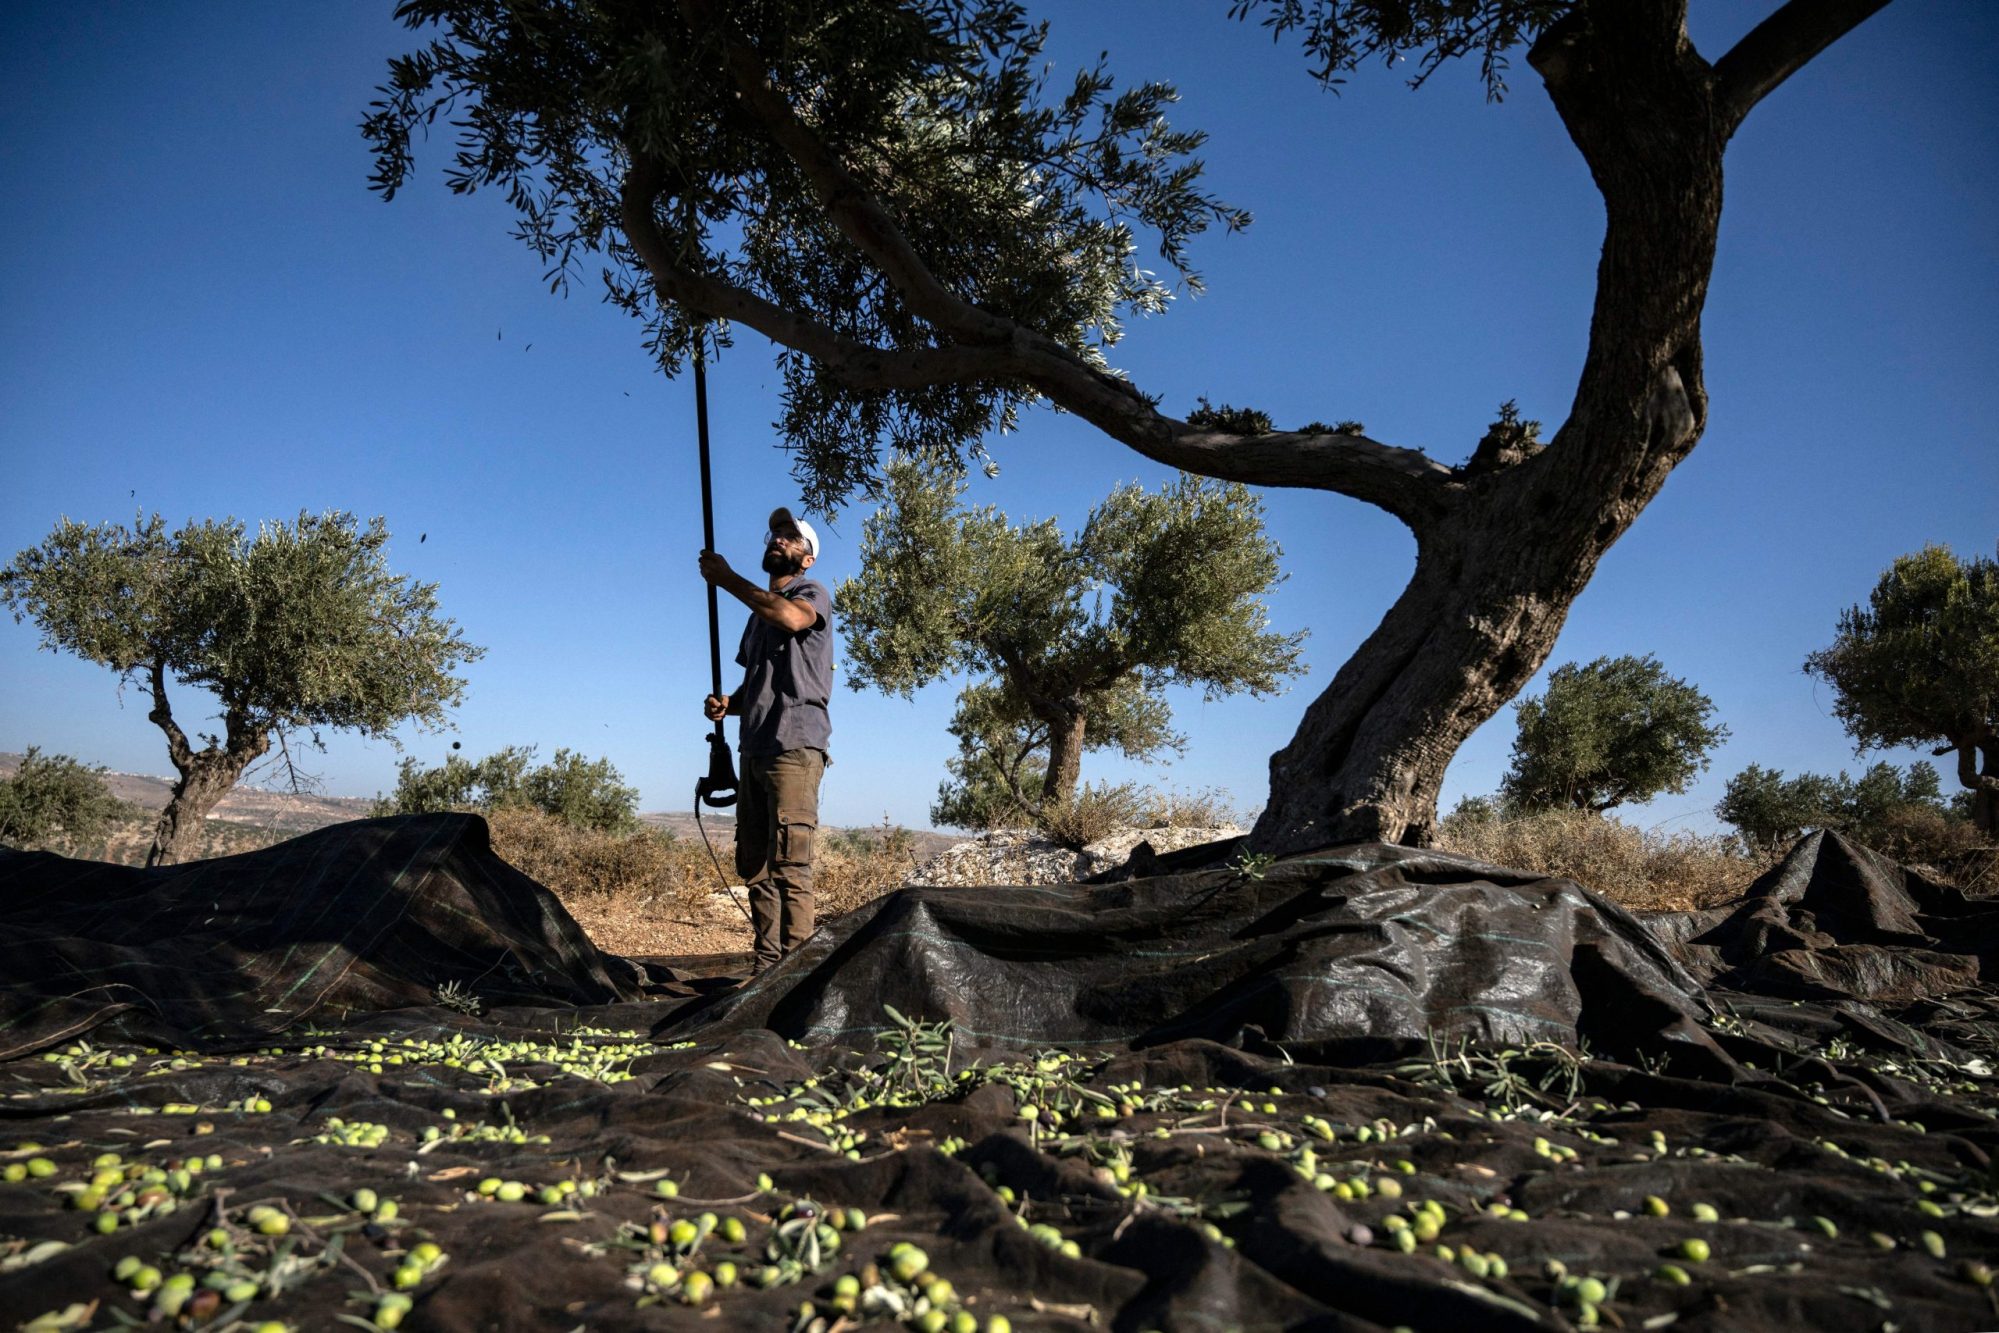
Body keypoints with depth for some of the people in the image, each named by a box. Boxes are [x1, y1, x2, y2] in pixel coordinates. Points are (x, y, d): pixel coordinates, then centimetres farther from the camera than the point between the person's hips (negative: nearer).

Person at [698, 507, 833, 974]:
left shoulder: (813, 593, 4)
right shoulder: (760, 610, 26)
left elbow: (792, 617, -22)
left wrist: (727, 578, -16)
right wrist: (727, 703, 8)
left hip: (794, 747, -8)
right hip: (754, 748, 8)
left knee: (789, 864, -14)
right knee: (754, 866, 6)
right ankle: (765, 966, 10)